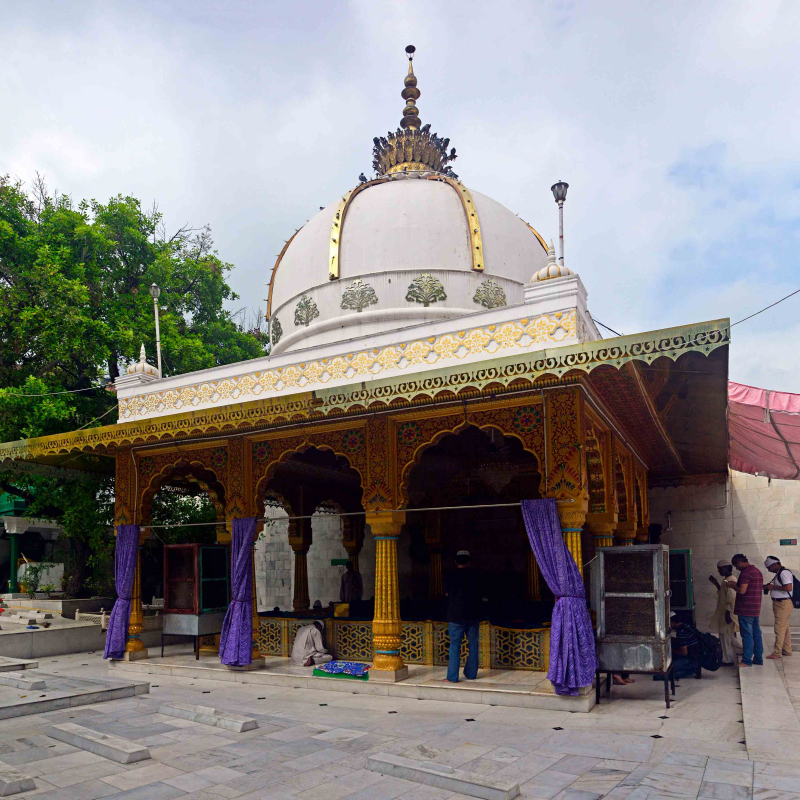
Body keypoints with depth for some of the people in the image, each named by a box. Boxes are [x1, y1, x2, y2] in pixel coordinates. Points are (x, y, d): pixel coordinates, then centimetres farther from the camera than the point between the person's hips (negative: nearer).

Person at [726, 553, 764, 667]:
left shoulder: (745, 572, -16)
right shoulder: (757, 571, 15)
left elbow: (742, 590, -22)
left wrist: (732, 585, -5)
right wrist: (736, 584, 16)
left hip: (745, 609, -9)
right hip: (756, 608, 9)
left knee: (747, 635, -5)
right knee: (756, 634, 13)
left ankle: (747, 660, -2)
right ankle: (758, 659, 19)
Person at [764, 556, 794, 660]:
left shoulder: (784, 573, -16)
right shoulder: (780, 573, 15)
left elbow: (789, 587, -26)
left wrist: (774, 587, -18)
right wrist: (769, 587, 12)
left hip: (783, 603, -10)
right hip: (780, 603, 10)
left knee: (780, 628, -7)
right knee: (785, 627, 15)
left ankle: (777, 652, -4)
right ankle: (787, 650, 23)